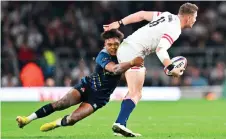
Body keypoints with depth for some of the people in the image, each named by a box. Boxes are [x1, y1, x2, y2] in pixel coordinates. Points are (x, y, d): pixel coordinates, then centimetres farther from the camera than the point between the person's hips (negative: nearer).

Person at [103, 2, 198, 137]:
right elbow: (161, 50, -26)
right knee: (136, 94, -14)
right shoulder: (174, 29, -13)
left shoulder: (168, 16, 13)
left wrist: (119, 23, 20)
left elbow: (142, 14, 16)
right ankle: (120, 123, -29)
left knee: (134, 92, 14)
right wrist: (171, 68, -29)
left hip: (125, 47, 10)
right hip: (133, 52, -10)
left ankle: (120, 125, 7)